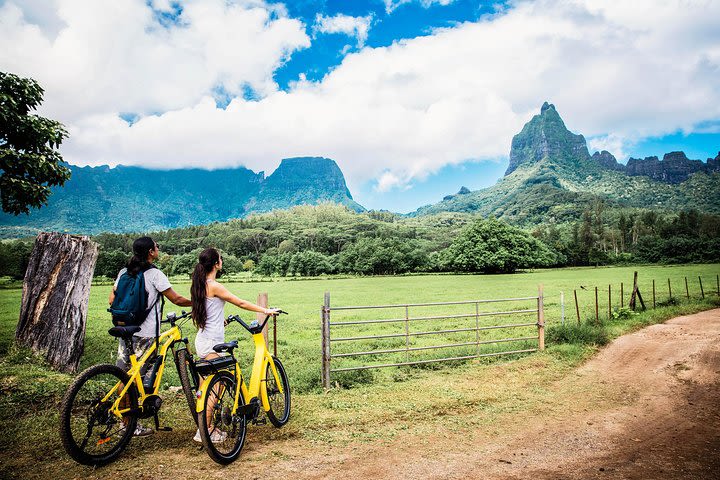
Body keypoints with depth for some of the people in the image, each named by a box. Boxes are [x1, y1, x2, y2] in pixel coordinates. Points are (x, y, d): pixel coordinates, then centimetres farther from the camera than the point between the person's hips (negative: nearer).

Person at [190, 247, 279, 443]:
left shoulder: (199, 285, 9)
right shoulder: (215, 286, -17)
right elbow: (241, 303, -12)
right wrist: (266, 310, -2)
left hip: (203, 340, 9)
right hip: (212, 342, -9)